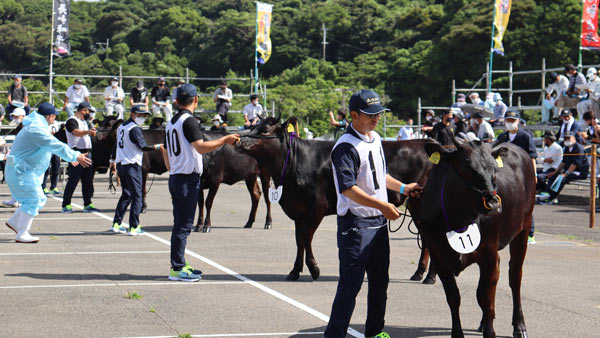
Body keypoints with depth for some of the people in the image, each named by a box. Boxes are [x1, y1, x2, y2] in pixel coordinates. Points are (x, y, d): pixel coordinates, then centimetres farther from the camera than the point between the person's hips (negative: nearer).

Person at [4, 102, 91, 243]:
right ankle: (22, 234, -7)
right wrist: (75, 156, -21)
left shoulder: (37, 126, 16)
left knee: (39, 199, 15)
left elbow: (53, 145, 26)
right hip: (21, 171, -11)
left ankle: (13, 222, 24)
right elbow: (56, 146, -24)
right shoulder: (37, 129, -20)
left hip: (28, 172, 11)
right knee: (32, 201, -11)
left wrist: (71, 157, 28)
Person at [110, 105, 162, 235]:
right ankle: (134, 228, -6)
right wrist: (157, 147, -17)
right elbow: (142, 146, -24)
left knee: (126, 195, 18)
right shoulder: (134, 128, -13)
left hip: (120, 165, 9)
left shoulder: (121, 127, 15)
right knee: (137, 196, -4)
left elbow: (117, 144, 25)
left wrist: (113, 160, 34)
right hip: (132, 166, -9)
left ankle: (116, 223, 17)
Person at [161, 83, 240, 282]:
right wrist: (225, 140, -17)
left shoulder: (171, 122, 15)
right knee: (184, 225, -6)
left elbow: (166, 153, 21)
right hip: (188, 179, -9)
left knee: (180, 224, 14)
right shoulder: (188, 120, -12)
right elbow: (201, 147, -23)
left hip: (175, 178, 9)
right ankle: (177, 269, -5)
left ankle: (178, 264, 20)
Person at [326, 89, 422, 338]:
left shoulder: (375, 139, 12)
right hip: (355, 223, -9)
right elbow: (348, 188, -25)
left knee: (380, 280, 16)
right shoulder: (346, 147, -17)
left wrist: (402, 188, 18)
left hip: (379, 222, 9)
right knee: (351, 283, -7)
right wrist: (382, 205, -28)